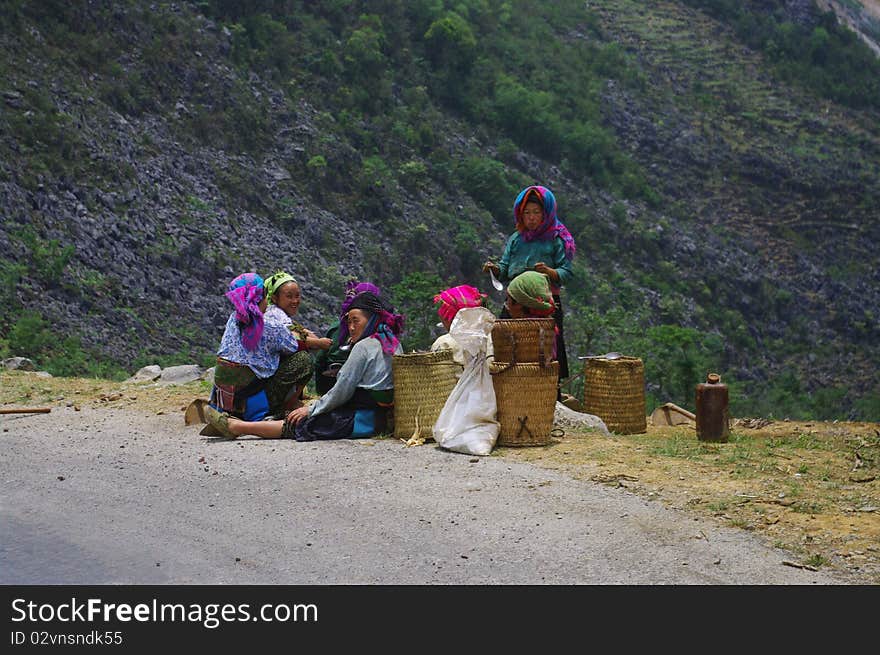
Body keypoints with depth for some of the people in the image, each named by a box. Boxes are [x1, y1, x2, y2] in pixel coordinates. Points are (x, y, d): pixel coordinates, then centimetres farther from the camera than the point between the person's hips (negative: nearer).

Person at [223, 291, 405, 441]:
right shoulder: (394, 344, 14)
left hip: (360, 420, -9)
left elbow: (341, 392, -14)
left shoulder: (364, 346, -13)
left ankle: (236, 426, -3)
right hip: (381, 419, 9)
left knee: (297, 424, -6)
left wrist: (311, 409, -3)